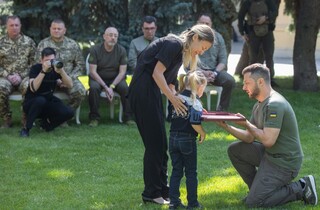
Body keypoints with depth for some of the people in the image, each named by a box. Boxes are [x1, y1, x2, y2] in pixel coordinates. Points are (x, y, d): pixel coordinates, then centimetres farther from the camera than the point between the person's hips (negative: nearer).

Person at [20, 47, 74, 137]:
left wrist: (61, 71, -30)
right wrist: (43, 71, -39)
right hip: (31, 103, -4)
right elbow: (33, 88, -32)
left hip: (48, 103, 4)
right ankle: (26, 129, -22)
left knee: (69, 112, -21)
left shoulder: (56, 68, -4)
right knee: (40, 100, -40)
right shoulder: (36, 68, -16)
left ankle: (46, 123, 7)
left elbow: (70, 85, -14)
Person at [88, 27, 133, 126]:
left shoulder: (121, 50, -6)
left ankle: (128, 117, -14)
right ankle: (94, 118, -19)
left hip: (115, 79, 1)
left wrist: (112, 86, -23)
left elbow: (122, 72, -8)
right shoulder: (95, 49, -11)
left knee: (125, 88, -28)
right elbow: (93, 71, -14)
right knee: (94, 88, -33)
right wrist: (106, 87, -24)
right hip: (98, 78, -1)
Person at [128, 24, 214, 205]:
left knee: (159, 144, 12)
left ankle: (162, 189, 18)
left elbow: (169, 83, 17)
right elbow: (157, 73, -19)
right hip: (143, 91, -10)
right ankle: (153, 193, 0)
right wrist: (173, 98, -20)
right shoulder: (174, 44, -11)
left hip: (152, 92, 10)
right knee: (155, 143, -6)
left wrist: (178, 101, 2)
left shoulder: (182, 53, 18)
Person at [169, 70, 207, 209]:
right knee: (191, 172, 7)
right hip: (187, 140, -5)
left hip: (173, 139, 5)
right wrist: (203, 134, -5)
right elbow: (195, 123, -23)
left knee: (176, 171, 11)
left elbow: (171, 117, 11)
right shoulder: (195, 102, -13)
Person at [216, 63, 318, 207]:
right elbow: (249, 138, 8)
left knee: (253, 203, -10)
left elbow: (268, 140, -28)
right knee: (235, 150, 8)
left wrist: (246, 124, -16)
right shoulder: (259, 105, 10)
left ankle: (300, 189, -2)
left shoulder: (275, 105, -22)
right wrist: (226, 126, -5)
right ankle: (259, 188, 12)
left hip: (284, 162, -10)